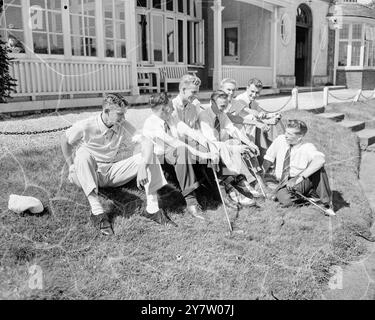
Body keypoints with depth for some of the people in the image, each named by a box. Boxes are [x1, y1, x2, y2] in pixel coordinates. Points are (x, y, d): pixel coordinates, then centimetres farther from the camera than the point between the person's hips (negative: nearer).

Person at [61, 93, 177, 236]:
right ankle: (97, 212, -39)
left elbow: (147, 141, -17)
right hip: (88, 175, -3)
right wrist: (71, 166, -2)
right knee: (83, 153, -38)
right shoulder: (86, 126, -16)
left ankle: (152, 209, -22)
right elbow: (65, 140, 1)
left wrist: (142, 166, -33)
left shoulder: (123, 126, -8)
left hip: (112, 173, 3)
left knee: (148, 155, -16)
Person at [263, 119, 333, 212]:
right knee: (286, 201, -33)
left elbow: (320, 159, -39)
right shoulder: (280, 140, -3)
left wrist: (299, 177, -44)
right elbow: (268, 158, 9)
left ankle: (326, 200, -18)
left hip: (304, 182, -2)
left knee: (318, 166, -32)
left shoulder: (307, 148, -17)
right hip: (283, 183, 3)